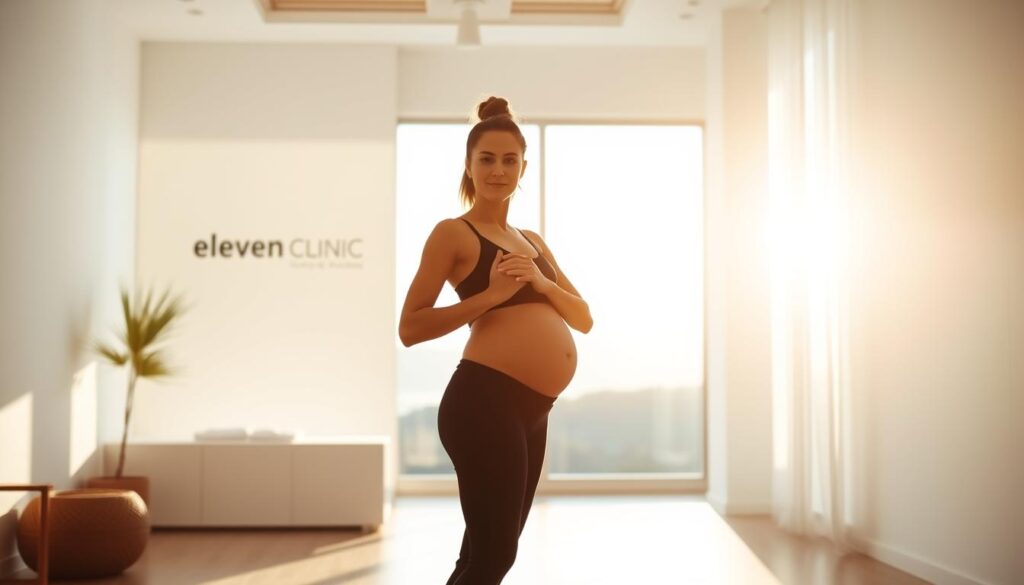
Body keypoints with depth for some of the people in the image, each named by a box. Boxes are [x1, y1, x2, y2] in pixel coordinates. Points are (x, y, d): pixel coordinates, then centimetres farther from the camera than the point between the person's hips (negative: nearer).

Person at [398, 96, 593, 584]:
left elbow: (584, 320, 15)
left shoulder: (532, 241, 20)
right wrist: (491, 294, -17)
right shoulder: (453, 233, -3)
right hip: (485, 402, -8)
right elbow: (410, 328, -11)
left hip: (531, 412, 8)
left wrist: (542, 282, -3)